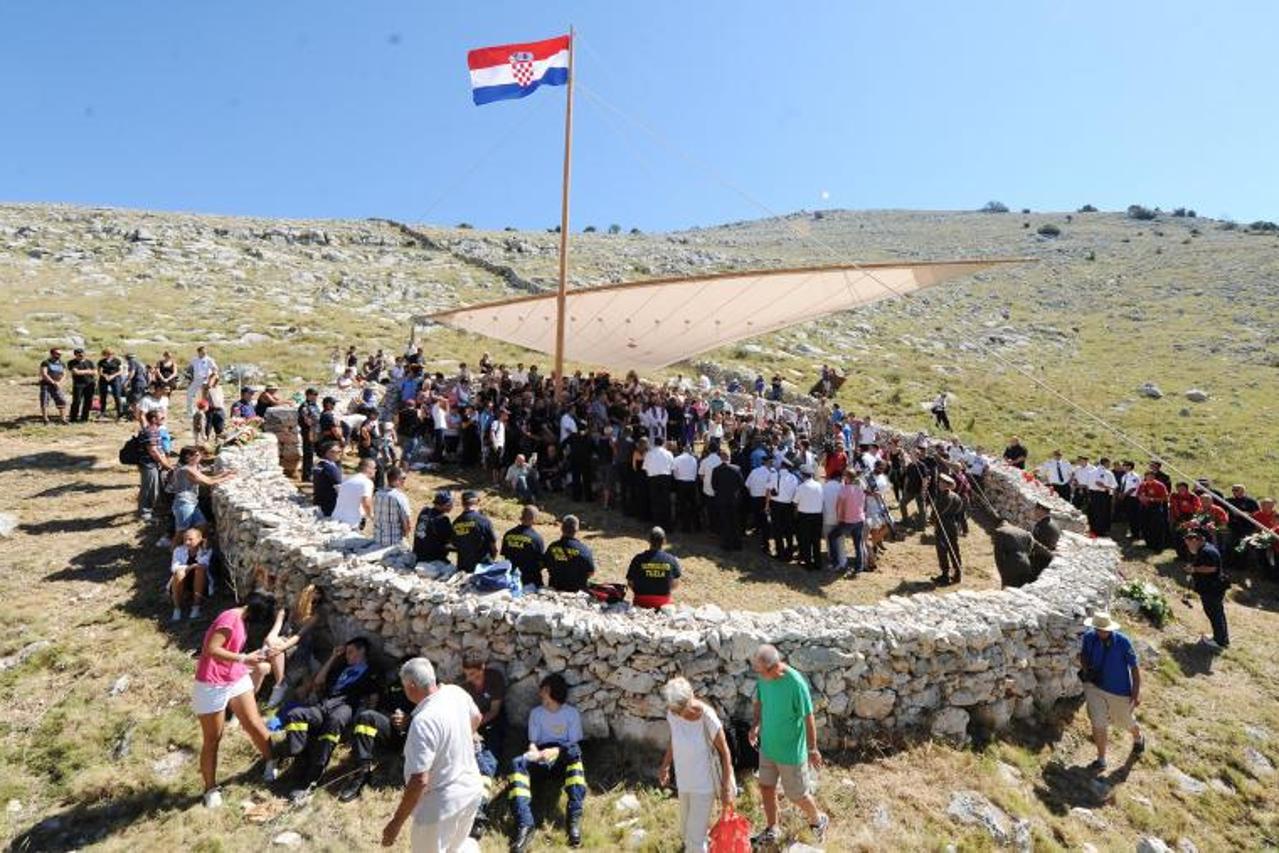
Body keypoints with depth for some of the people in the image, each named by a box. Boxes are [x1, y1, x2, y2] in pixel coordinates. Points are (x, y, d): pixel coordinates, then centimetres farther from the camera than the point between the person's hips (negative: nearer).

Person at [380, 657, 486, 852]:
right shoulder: (456, 692, -7)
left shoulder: (423, 721, -29)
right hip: (471, 789, 7)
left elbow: (419, 780, -29)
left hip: (442, 804, -7)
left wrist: (396, 823, -17)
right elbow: (476, 718, 14)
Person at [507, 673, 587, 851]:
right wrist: (533, 751, -18)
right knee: (518, 763, -31)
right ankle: (524, 824, -45)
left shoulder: (572, 713, 5)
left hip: (563, 760, -2)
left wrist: (557, 751, -20)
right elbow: (532, 741, 6)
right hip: (541, 760, 2)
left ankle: (574, 816, -44)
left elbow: (574, 744, -1)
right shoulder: (536, 713, 13)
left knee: (573, 751, -37)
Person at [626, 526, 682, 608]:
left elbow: (630, 583, -3)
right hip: (663, 602, 1)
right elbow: (675, 583, 4)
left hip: (642, 602, -1)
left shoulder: (638, 559, -10)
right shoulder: (672, 560, -6)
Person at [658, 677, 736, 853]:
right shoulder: (672, 714, -15)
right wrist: (665, 765, 14)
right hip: (684, 781, 5)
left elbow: (725, 752, -16)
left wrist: (726, 789, -11)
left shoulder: (708, 719, -30)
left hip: (704, 784, -5)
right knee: (686, 832, 23)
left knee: (695, 837, 1)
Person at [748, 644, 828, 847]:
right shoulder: (763, 678, -12)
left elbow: (808, 718, -19)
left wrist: (812, 749, -10)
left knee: (797, 795, 14)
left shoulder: (796, 683, -31)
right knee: (766, 788, 18)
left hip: (791, 751, -6)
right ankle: (771, 832, 40)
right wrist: (755, 725, -5)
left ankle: (818, 821, 44)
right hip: (767, 746, 6)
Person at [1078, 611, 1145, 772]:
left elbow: (1134, 667, -12)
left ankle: (1138, 739, 57)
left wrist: (1136, 692, -11)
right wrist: (1085, 668, -13)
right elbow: (1083, 654, 6)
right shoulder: (1089, 637, -13)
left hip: (1120, 691, -1)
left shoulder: (1122, 642, -22)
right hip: (1095, 686, 1)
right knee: (1098, 723, -3)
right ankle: (1101, 760, 15)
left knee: (1126, 722, 21)